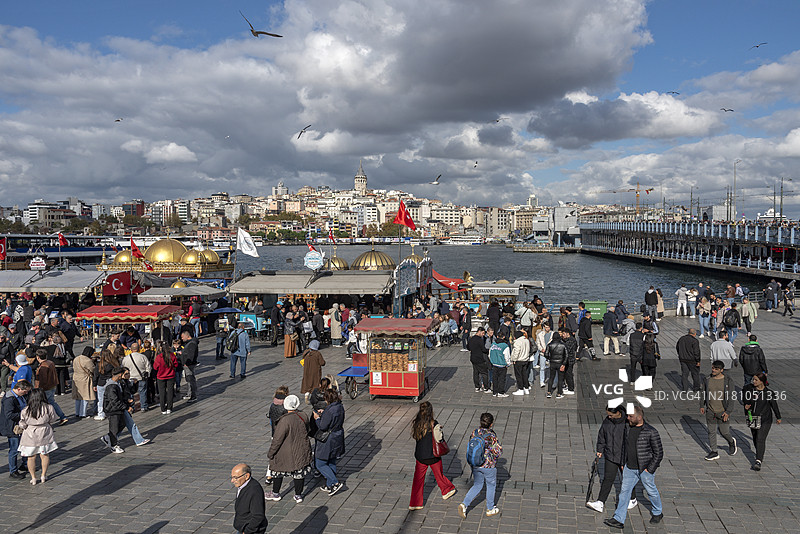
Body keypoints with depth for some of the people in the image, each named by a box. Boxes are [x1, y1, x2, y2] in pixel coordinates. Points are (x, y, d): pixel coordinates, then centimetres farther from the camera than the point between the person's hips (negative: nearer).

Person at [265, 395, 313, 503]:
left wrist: (270, 453, -9)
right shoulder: (303, 417, -8)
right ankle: (298, 495, 26)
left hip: (286, 453, -4)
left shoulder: (284, 421, -25)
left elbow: (277, 439, -20)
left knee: (277, 470, 17)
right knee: (299, 472, 16)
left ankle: (275, 494, 31)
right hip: (301, 452, 5)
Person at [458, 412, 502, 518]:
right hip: (488, 465, -5)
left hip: (475, 464, 5)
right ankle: (490, 509, 32)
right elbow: (499, 451, -14)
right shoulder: (491, 436, -21)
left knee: (477, 485, 19)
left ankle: (464, 504, 3)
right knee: (491, 486, 18)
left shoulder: (474, 432, -5)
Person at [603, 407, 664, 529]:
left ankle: (657, 513, 39)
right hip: (629, 468, 5)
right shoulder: (628, 429, 1)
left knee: (651, 491, 14)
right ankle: (618, 520, 8)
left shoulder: (651, 432, -17)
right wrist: (623, 463, 14)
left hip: (645, 469, -5)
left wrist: (649, 470, -13)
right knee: (624, 491, 5)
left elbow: (659, 453, -11)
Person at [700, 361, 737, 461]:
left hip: (722, 411, -3)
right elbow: (704, 393, 12)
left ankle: (731, 442, 38)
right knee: (711, 431, 5)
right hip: (710, 411, 3)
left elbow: (731, 397, -7)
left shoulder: (728, 381, -9)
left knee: (724, 432, 5)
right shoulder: (707, 379, 1)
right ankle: (714, 453, 15)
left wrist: (728, 411, -12)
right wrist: (702, 406, 8)